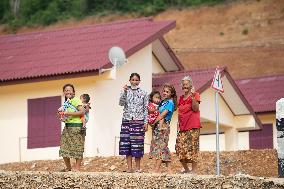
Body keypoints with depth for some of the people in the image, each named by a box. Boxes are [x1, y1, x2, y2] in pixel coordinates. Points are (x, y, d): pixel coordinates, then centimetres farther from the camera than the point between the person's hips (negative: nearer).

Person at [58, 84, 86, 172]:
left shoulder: (76, 100, -6)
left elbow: (82, 112, -19)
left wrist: (69, 113, -21)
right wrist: (62, 114, 10)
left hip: (76, 126, -9)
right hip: (67, 127, 9)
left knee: (77, 149, -6)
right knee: (64, 148, 6)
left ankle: (77, 168, -4)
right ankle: (68, 167, 16)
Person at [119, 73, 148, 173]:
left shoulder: (143, 93, 5)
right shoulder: (126, 92, 7)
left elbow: (145, 109, 6)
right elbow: (121, 103, -7)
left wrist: (146, 122, 0)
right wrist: (125, 91, -18)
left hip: (138, 121, -1)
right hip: (127, 120, 1)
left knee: (137, 144, -2)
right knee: (126, 143, -1)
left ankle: (138, 167, 8)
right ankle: (129, 167, 5)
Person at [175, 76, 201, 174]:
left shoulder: (195, 95, 2)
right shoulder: (181, 98, 20)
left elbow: (195, 109, -11)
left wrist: (193, 97, -19)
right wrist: (178, 124, 11)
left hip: (192, 126, -6)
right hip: (182, 126, 6)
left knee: (192, 147, -10)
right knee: (180, 147, -1)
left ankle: (194, 170, -7)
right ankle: (186, 169, 11)